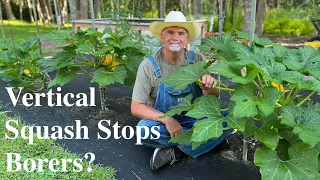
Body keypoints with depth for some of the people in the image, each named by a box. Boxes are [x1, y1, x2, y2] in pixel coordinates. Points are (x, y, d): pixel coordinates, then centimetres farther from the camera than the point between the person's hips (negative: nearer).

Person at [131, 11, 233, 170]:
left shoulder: (196, 59, -7)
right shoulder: (149, 65, -14)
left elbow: (214, 98, -3)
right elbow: (136, 107, -14)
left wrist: (208, 88, -28)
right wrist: (166, 119, -28)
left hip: (195, 119, 3)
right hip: (163, 120, -2)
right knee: (144, 129, -33)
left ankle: (175, 151, -17)